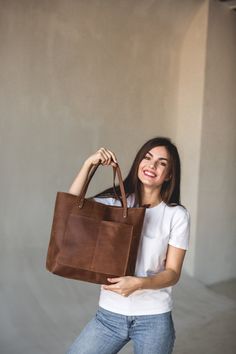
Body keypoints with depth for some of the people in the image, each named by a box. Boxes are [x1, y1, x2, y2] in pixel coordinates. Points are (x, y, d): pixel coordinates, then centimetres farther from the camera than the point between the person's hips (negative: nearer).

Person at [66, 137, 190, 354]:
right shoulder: (116, 202, -1)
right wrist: (88, 164, -17)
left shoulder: (177, 215, -7)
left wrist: (139, 283, -25)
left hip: (154, 318, -2)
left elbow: (173, 273, -7)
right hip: (109, 314, 2)